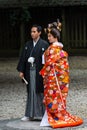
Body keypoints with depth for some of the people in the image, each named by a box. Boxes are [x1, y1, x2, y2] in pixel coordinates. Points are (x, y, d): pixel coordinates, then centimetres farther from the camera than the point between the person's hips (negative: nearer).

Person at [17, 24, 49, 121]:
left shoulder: (44, 44, -4)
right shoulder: (28, 44, 10)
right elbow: (23, 57, 10)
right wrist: (21, 71, 3)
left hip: (40, 72, -4)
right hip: (30, 71, 4)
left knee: (41, 92, 0)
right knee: (31, 92, 7)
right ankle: (30, 114, 11)